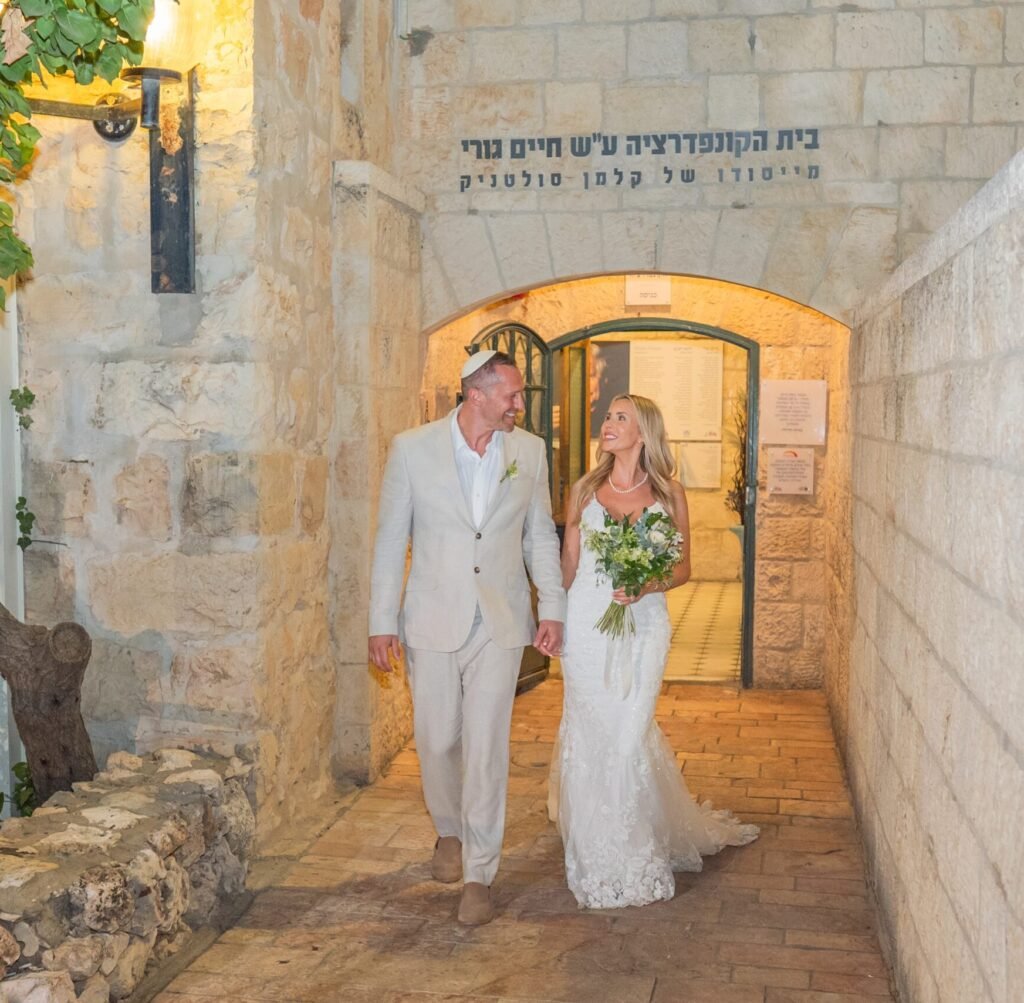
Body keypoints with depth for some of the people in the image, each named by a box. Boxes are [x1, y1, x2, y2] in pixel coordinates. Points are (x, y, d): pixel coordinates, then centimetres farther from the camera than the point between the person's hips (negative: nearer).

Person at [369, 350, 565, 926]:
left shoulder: (530, 451, 2)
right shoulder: (413, 448, -5)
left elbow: (540, 536, 10)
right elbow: (391, 539, -1)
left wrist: (553, 610, 4)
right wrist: (383, 622, -2)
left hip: (501, 623, 1)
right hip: (433, 621, 0)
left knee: (487, 749, -1)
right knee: (437, 742, 11)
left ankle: (479, 874, 10)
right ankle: (450, 832, 39)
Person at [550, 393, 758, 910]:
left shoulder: (669, 494, 2)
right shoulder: (584, 490, 6)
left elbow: (683, 566, 5)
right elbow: (567, 565, 11)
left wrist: (646, 585, -13)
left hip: (643, 625, -1)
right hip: (587, 623, 1)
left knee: (628, 736, -1)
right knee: (589, 736, 4)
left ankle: (633, 861, 18)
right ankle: (598, 860, 21)